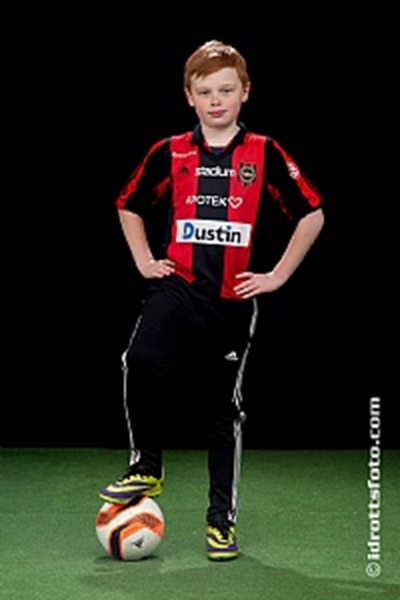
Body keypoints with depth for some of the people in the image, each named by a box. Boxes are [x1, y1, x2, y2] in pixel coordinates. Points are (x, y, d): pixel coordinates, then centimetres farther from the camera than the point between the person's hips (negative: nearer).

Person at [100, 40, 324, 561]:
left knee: (224, 407, 7)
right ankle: (147, 467, -7)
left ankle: (223, 517, 19)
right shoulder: (170, 154, 4)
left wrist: (277, 275, 2)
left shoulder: (265, 155, 0)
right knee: (142, 362, -27)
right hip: (177, 287, 0)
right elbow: (130, 205, 20)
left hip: (234, 298, 0)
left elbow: (312, 214, 5)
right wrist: (145, 261, 8)